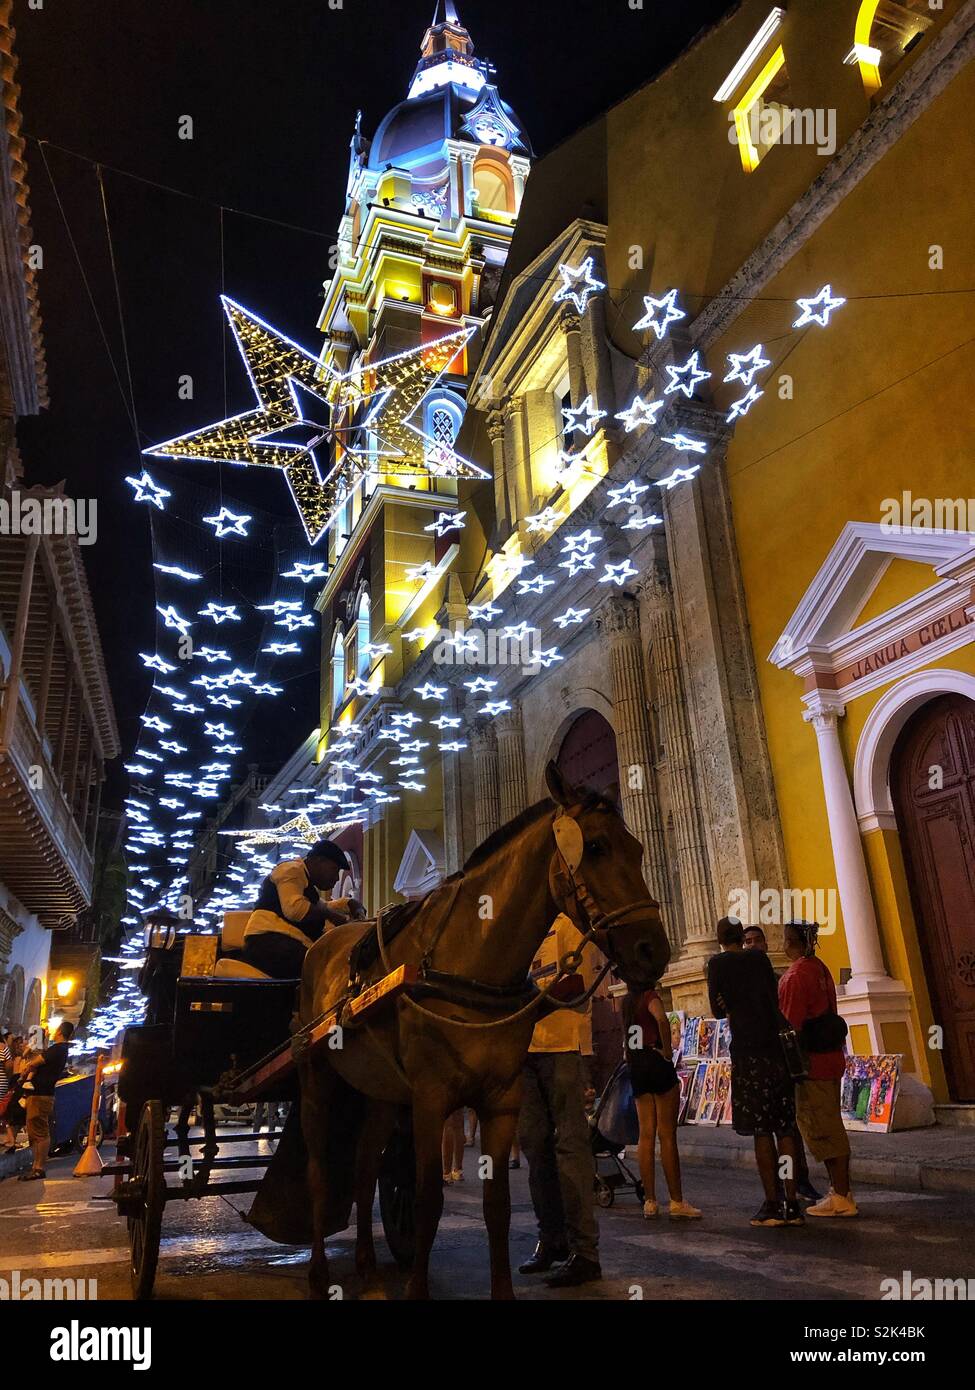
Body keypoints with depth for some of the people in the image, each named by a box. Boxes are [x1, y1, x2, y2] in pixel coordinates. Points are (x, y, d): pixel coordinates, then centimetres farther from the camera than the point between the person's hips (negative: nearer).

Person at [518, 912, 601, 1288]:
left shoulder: (567, 923, -1)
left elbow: (579, 981, -12)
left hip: (562, 1045, -7)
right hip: (523, 1045, 7)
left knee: (570, 1143, -5)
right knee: (533, 1142, 10)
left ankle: (584, 1251, 1)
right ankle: (551, 1239, 22)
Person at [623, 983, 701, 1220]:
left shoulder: (627, 1002, 13)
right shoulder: (650, 996, -10)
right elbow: (662, 1019, -28)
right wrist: (667, 1051, -18)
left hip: (636, 1066, 7)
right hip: (656, 1063, -7)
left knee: (646, 1135, 8)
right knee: (668, 1135, -2)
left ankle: (650, 1201, 9)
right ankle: (677, 1202, 3)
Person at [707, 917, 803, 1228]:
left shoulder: (718, 963, 0)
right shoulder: (761, 958, 12)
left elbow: (718, 1010, -1)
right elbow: (773, 1000, 18)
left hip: (749, 1052, -4)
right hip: (780, 1048, 4)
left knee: (761, 1130, 0)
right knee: (785, 1128, 7)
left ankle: (772, 1205, 1)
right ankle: (792, 1205, 10)